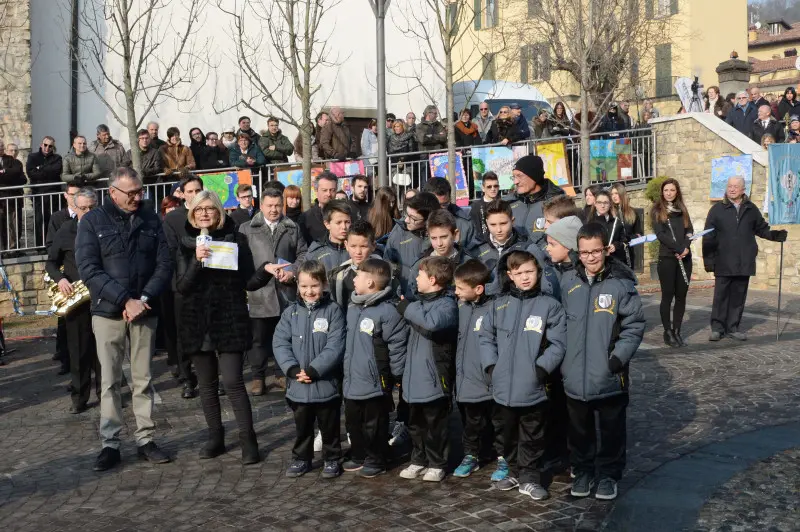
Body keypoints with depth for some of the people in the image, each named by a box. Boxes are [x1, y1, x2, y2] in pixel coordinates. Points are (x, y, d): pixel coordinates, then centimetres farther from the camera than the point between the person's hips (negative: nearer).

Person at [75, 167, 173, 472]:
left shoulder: (151, 220, 6)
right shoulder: (92, 222, -1)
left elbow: (164, 264, 2)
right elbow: (88, 270, -10)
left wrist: (144, 299, -13)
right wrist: (124, 301, -18)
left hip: (145, 311, 2)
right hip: (108, 312, -2)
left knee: (143, 379, 7)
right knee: (110, 381, 4)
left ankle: (145, 439, 15)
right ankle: (110, 444, 11)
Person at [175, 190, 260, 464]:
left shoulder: (236, 239, 0)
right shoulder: (186, 244, 5)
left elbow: (248, 281, -1)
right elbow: (182, 286, -5)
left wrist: (267, 271, -20)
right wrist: (197, 261, -21)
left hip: (229, 320, -3)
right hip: (198, 321, 3)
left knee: (233, 381, -9)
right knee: (207, 384, 10)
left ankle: (248, 441, 0)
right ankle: (215, 437, 22)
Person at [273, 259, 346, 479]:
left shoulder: (333, 311, -7)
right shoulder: (290, 312, 2)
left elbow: (335, 346, -14)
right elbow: (280, 343, -2)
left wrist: (314, 370, -20)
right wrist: (292, 368, -16)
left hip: (326, 383, -3)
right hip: (297, 384, 3)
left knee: (329, 426, 12)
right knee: (302, 426, 18)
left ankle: (332, 459, 27)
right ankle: (301, 459, 33)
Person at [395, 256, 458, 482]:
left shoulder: (447, 304, -13)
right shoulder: (421, 301, 13)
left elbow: (431, 323, -33)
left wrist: (407, 308, -21)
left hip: (434, 377, -8)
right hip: (415, 376, 8)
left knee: (435, 425, 4)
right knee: (416, 423, 16)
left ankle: (436, 464, 16)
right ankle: (418, 460, 29)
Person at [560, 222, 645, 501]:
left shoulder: (622, 283, -9)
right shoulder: (568, 282, 1)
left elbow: (635, 325, -6)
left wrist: (619, 356, -14)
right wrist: (560, 358, 5)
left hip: (609, 376, -3)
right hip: (575, 374, 3)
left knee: (610, 428, 10)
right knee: (579, 428, 15)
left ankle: (608, 474, 26)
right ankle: (582, 471, 32)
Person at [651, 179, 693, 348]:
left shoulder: (682, 209, 15)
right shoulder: (657, 210, 2)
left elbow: (690, 230, 7)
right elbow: (660, 233, -9)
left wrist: (686, 247, -11)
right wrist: (679, 249, -16)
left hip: (684, 257, 4)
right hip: (667, 258, -4)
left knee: (681, 295, 4)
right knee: (668, 295, -3)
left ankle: (677, 331, 10)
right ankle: (668, 332, 4)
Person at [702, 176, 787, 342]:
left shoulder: (751, 209, 9)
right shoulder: (717, 210, 0)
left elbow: (761, 229, 14)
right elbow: (708, 238, -1)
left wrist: (774, 235, -6)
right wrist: (708, 259, -6)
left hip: (744, 263, 3)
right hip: (723, 264, -3)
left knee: (738, 296, 9)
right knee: (721, 296, 0)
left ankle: (732, 328, 18)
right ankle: (717, 328, 9)